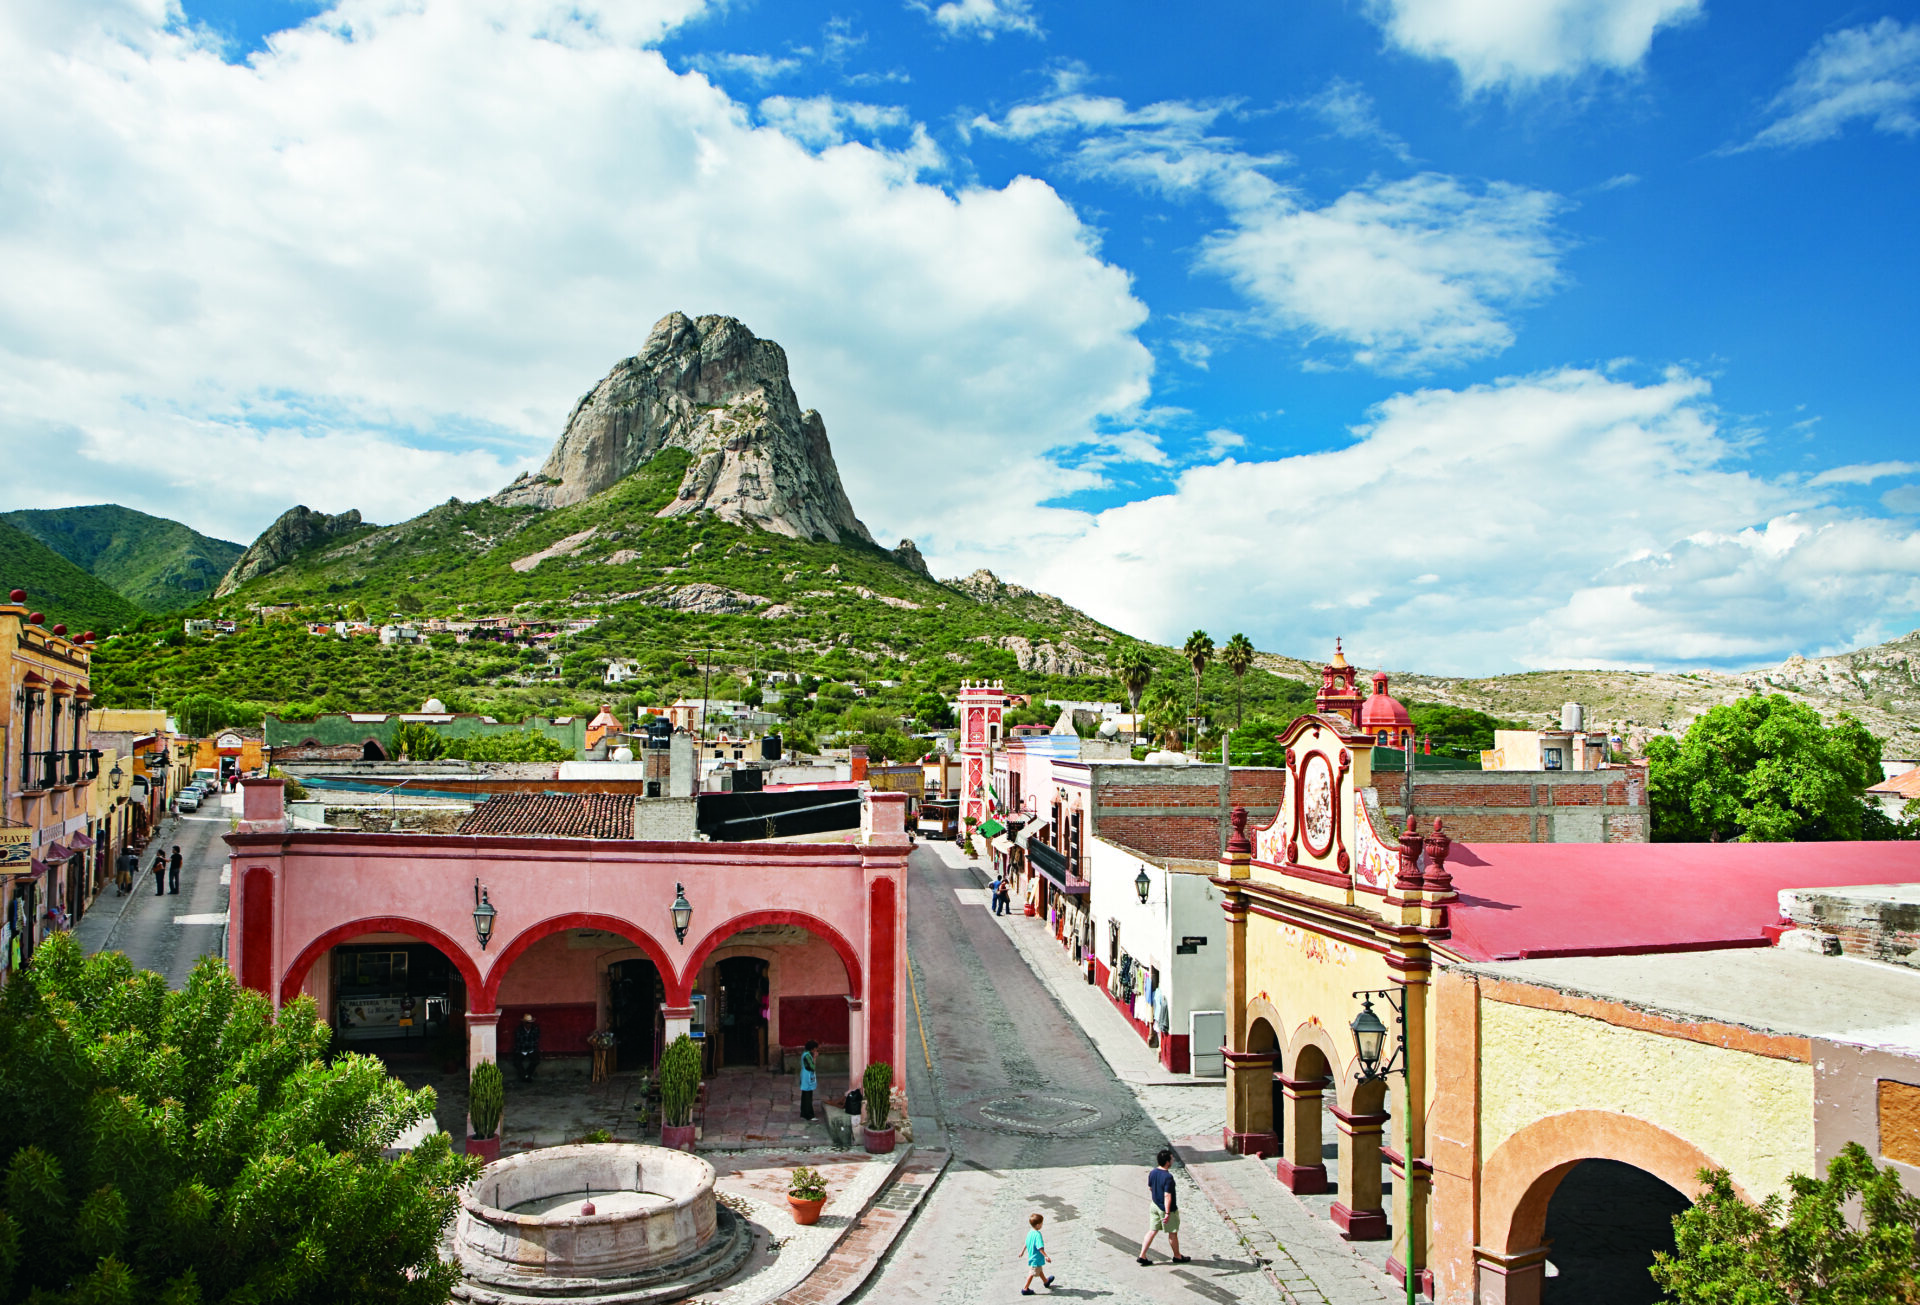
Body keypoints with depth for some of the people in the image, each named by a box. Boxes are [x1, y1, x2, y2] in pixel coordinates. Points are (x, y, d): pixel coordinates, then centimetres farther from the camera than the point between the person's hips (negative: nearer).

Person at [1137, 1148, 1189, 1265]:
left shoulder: (1152, 1173, -3)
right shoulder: (1168, 1177, -26)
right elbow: (1167, 1196, -27)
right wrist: (1167, 1213, -24)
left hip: (1155, 1206, 7)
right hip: (1167, 1208, -7)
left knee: (1152, 1230, 14)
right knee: (1172, 1233, 12)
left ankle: (1142, 1256, 11)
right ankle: (1177, 1256, 30)